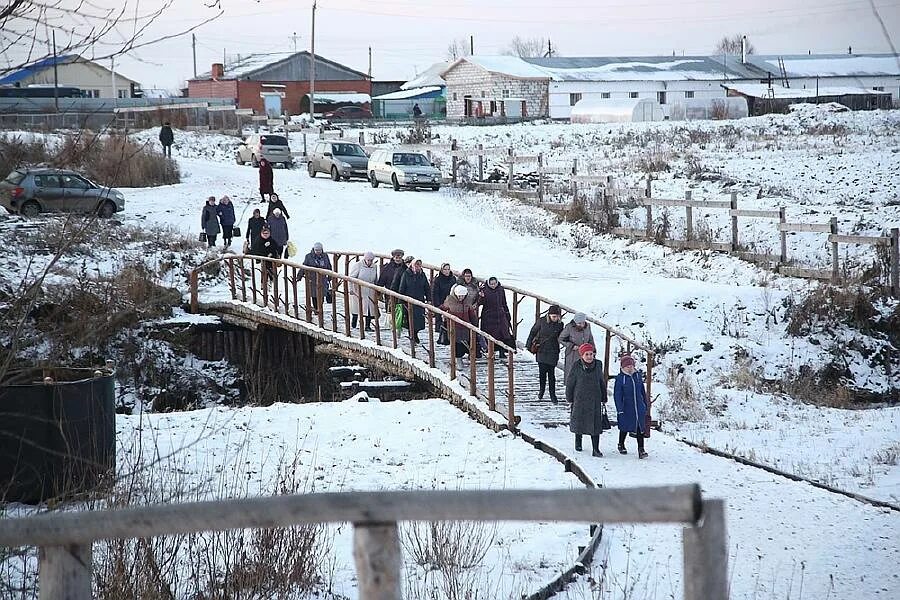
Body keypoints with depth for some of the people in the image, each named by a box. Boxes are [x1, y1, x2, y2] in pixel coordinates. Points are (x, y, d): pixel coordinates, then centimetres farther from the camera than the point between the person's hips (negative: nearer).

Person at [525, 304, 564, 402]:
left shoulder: (559, 325, -4)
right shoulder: (541, 321, -9)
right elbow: (533, 332, 2)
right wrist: (529, 345, 5)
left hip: (553, 352, 0)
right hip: (541, 351, 0)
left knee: (551, 373, -1)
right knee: (542, 372, 5)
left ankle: (552, 394, 9)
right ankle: (542, 390, 28)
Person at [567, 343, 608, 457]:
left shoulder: (598, 365, 0)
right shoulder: (577, 367, -9)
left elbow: (602, 382, 11)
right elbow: (570, 383, -1)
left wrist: (604, 398, 13)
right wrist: (569, 399, 1)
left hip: (595, 400, 1)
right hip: (580, 399, -1)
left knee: (595, 425, -5)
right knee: (579, 421, 14)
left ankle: (596, 449, -5)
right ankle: (578, 442, 39)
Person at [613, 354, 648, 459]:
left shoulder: (638, 376, 5)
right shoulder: (620, 378, -8)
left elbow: (643, 391, 15)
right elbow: (617, 395, -9)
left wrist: (645, 405, 17)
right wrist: (620, 409, -14)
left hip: (639, 407, 3)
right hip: (627, 408, -3)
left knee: (640, 428, -2)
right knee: (624, 428, 11)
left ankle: (641, 449, -1)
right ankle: (621, 445, 33)